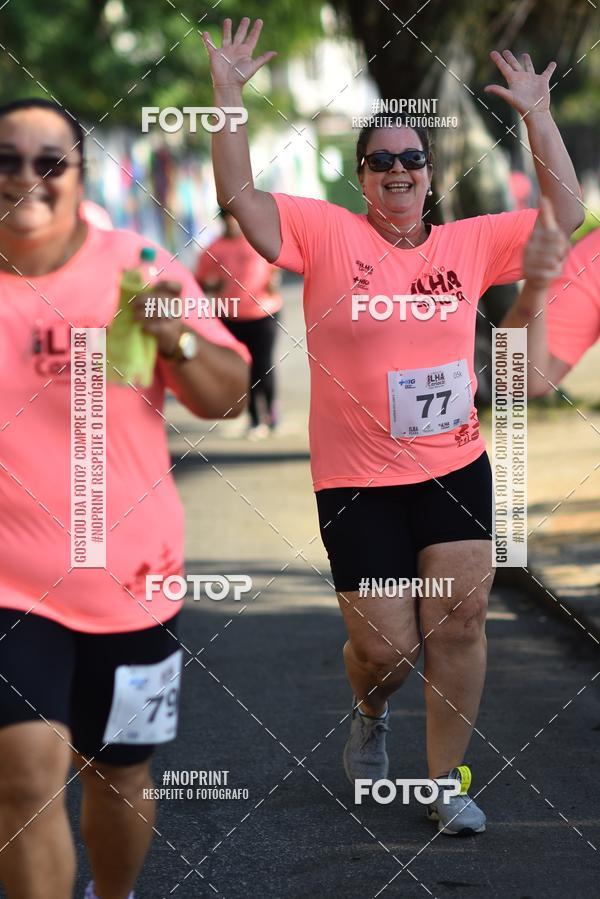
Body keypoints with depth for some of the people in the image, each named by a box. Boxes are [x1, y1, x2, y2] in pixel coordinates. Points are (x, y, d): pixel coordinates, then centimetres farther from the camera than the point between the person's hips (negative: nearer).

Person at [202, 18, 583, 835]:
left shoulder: (469, 243, 4)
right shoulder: (327, 235, -4)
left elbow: (567, 214, 5)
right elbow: (238, 196, -10)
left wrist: (538, 115, -1)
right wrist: (227, 93, -17)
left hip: (454, 468, 3)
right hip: (357, 480, -3)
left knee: (461, 619, -3)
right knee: (385, 649, 0)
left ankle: (447, 781, 10)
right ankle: (371, 714, 37)